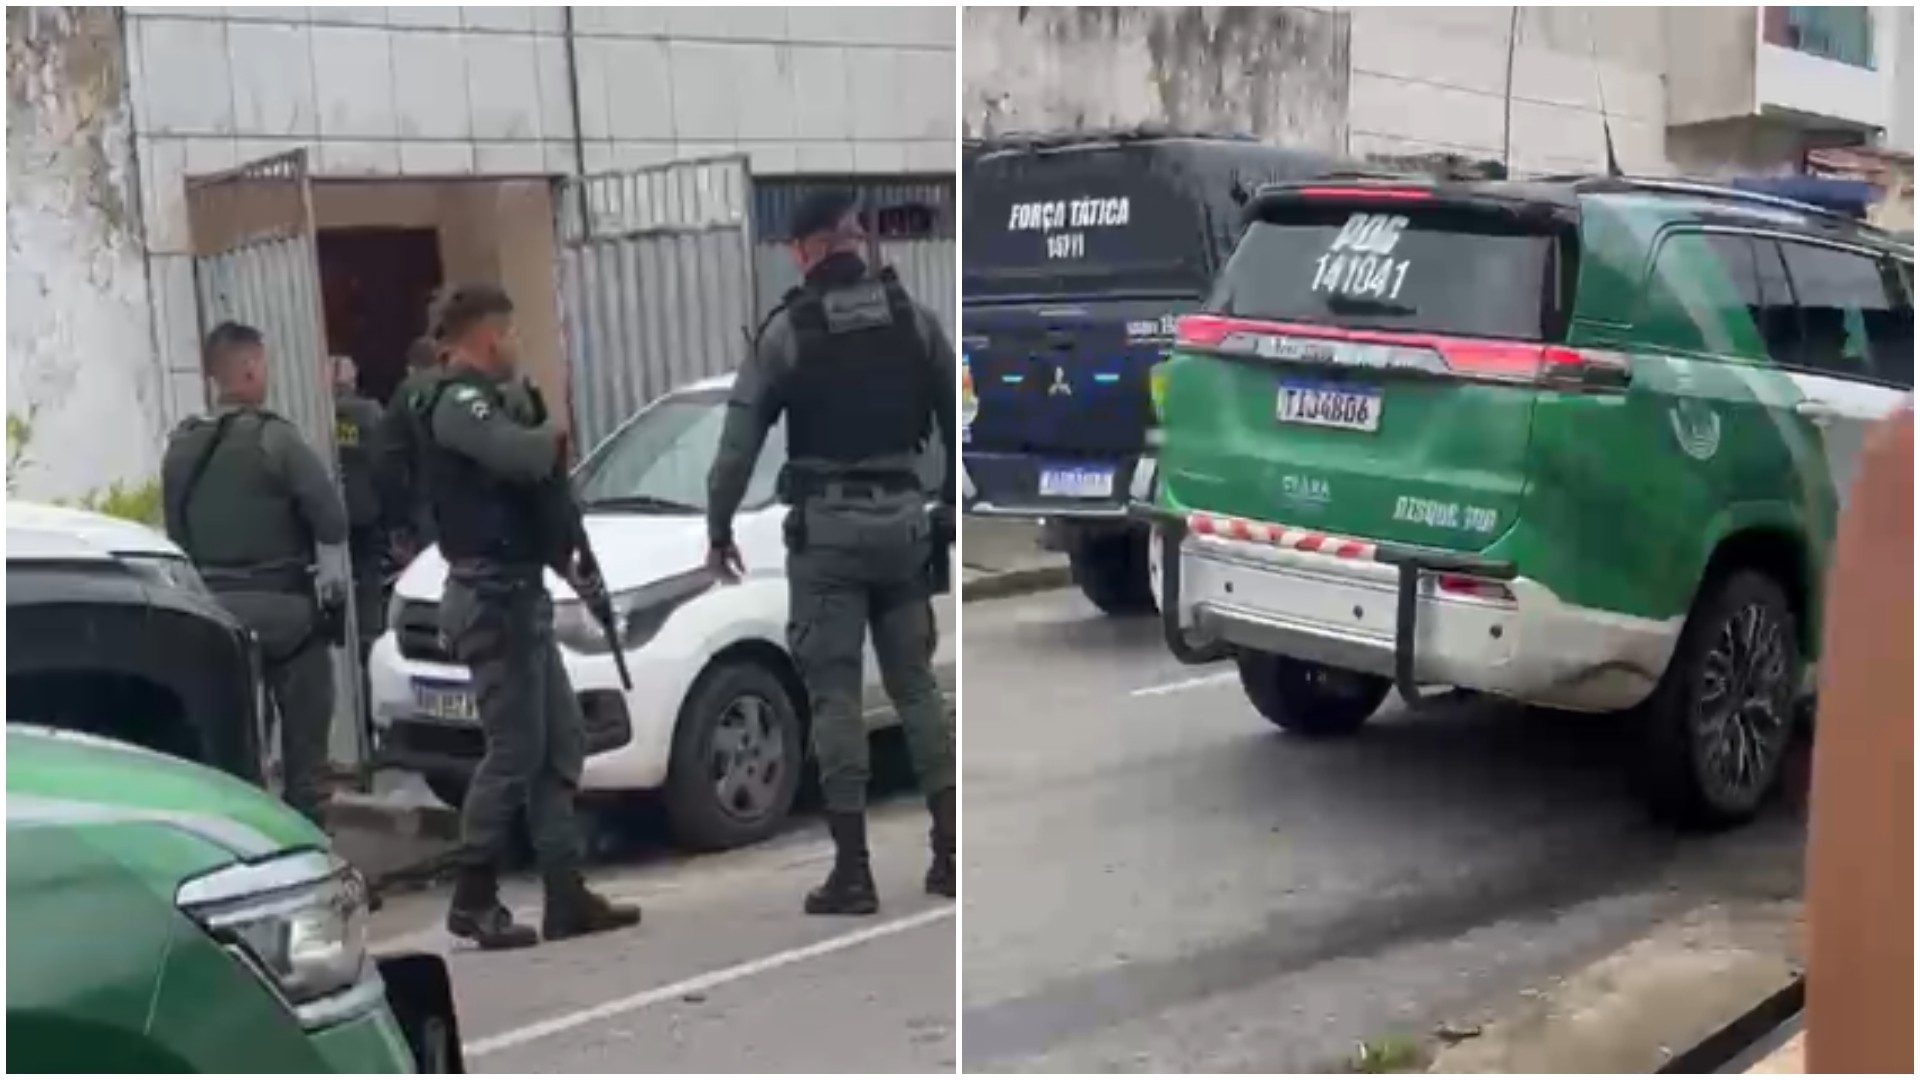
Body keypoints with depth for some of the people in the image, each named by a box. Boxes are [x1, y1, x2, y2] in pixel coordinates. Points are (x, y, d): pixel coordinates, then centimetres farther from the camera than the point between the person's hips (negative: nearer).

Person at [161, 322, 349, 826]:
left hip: (212, 608, 6)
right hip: (282, 605, -6)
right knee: (303, 733, 3)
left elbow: (175, 532, 13)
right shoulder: (275, 437, -14)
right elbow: (334, 522, -13)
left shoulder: (178, 447, 6)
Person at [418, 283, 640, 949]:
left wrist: (563, 559, 10)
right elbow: (525, 457, -29)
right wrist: (556, 433, -6)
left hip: (519, 593, 10)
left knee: (559, 744, 9)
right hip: (492, 597, -10)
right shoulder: (457, 403, -12)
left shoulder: (489, 400, 20)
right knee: (515, 751, -8)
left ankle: (566, 895, 12)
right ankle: (473, 899, 2)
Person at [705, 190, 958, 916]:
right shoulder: (914, 319, 5)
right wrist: (954, 503, 18)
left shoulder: (787, 330, -5)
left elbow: (740, 440, -6)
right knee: (915, 681, 13)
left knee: (834, 692, 0)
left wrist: (718, 529, 4)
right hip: (903, 517, 4)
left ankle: (853, 869, -1)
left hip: (827, 525, -4)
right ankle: (950, 849, 12)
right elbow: (956, 417, 7)